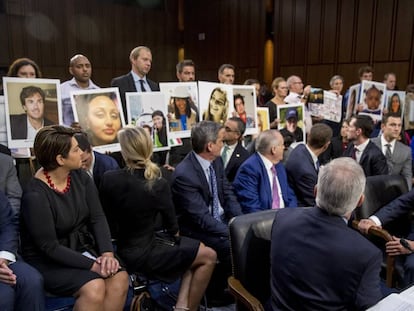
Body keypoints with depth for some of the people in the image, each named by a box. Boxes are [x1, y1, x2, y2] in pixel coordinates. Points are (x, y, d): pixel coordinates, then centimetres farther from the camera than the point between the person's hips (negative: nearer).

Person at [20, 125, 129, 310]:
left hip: (82, 248, 6)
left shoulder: (80, 177, -3)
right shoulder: (35, 195, -21)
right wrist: (92, 265, -23)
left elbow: (97, 218, -5)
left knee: (120, 279, -20)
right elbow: (49, 247, -19)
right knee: (94, 288, -29)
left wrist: (107, 253, -21)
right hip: (47, 261, -5)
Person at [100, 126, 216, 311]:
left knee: (193, 252, 19)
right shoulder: (159, 184, -21)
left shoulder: (108, 179, -11)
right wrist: (174, 235, 14)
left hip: (124, 248, 6)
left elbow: (105, 216, 5)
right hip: (142, 253, -6)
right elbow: (172, 228, -8)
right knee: (208, 257, 5)